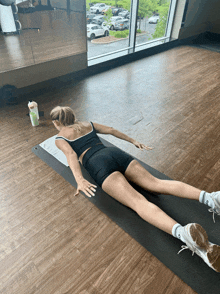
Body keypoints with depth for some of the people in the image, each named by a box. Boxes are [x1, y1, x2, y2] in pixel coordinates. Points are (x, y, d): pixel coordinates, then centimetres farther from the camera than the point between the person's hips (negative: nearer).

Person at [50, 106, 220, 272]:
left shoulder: (60, 138, 17)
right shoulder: (88, 124, 32)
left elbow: (71, 155, -2)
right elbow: (111, 130, 31)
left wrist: (80, 180, -13)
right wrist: (133, 141, 37)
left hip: (99, 164, -5)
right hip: (115, 153, 6)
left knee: (137, 201, -23)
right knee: (155, 183, -8)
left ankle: (182, 232, -46)